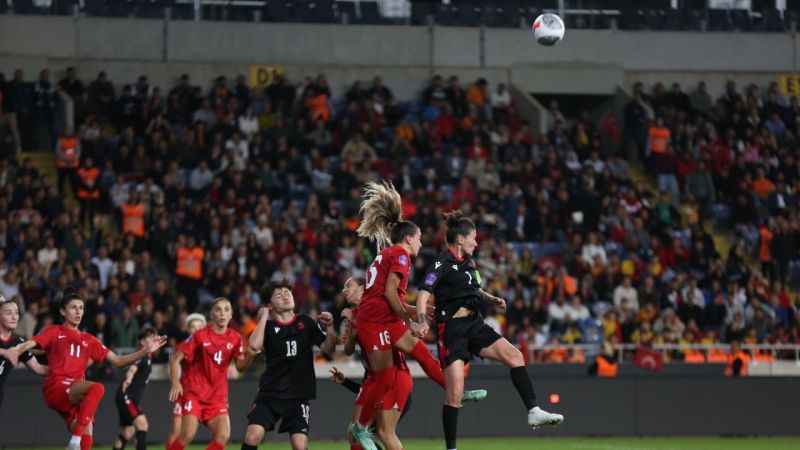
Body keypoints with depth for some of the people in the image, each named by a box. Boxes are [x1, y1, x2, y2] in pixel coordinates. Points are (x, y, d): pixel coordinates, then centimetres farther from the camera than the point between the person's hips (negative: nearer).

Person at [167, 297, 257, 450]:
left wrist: (249, 355, -18)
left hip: (218, 396, 4)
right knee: (188, 435, -19)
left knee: (223, 436, -12)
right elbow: (176, 359, -4)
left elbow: (240, 367, 3)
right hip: (194, 392, -4)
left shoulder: (235, 338, 5)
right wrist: (175, 383, -18)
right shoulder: (200, 336, -6)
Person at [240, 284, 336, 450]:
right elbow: (255, 345, -16)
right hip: (270, 393, 0)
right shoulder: (268, 326, 4)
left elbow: (328, 349, 4)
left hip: (299, 395, 0)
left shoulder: (306, 323, 7)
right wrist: (264, 317, -6)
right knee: (252, 436, -15)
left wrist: (329, 327, -13)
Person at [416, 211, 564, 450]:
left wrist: (492, 300, 14)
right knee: (455, 393, -9)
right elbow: (424, 294, -22)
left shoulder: (468, 263, 14)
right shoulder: (443, 264, -11)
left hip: (474, 325, 8)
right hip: (452, 329, -8)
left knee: (515, 356, -7)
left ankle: (533, 412, -6)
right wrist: (422, 321, -38)